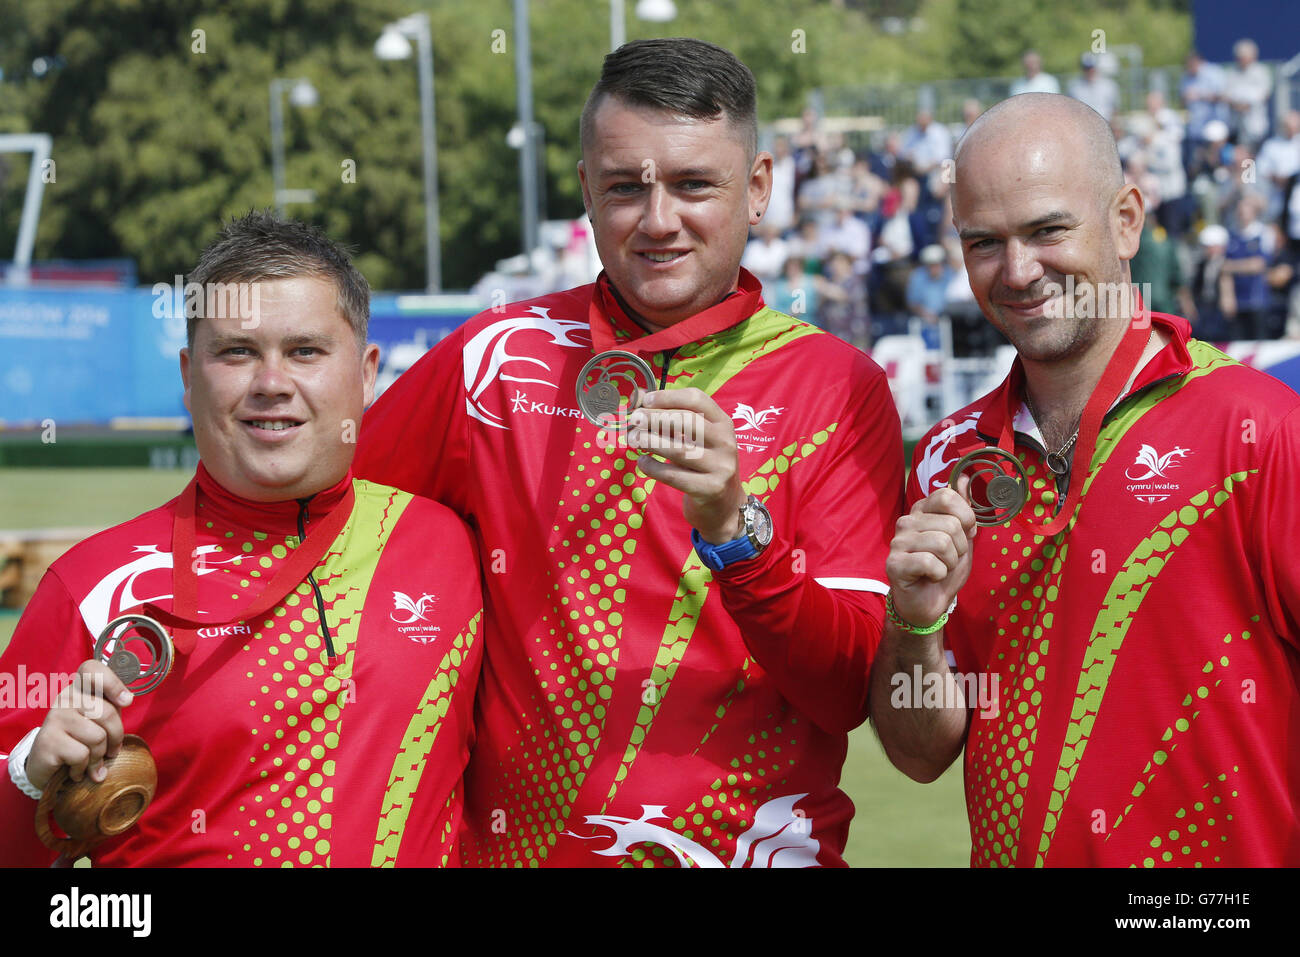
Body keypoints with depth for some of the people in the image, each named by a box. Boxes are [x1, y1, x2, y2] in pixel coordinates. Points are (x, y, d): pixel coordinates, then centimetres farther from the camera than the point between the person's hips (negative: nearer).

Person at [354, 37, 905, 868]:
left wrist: (734, 527, -20)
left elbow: (851, 694, -5)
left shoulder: (840, 387, 0)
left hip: (755, 847, -1)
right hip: (513, 846, 2)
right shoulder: (500, 357, 3)